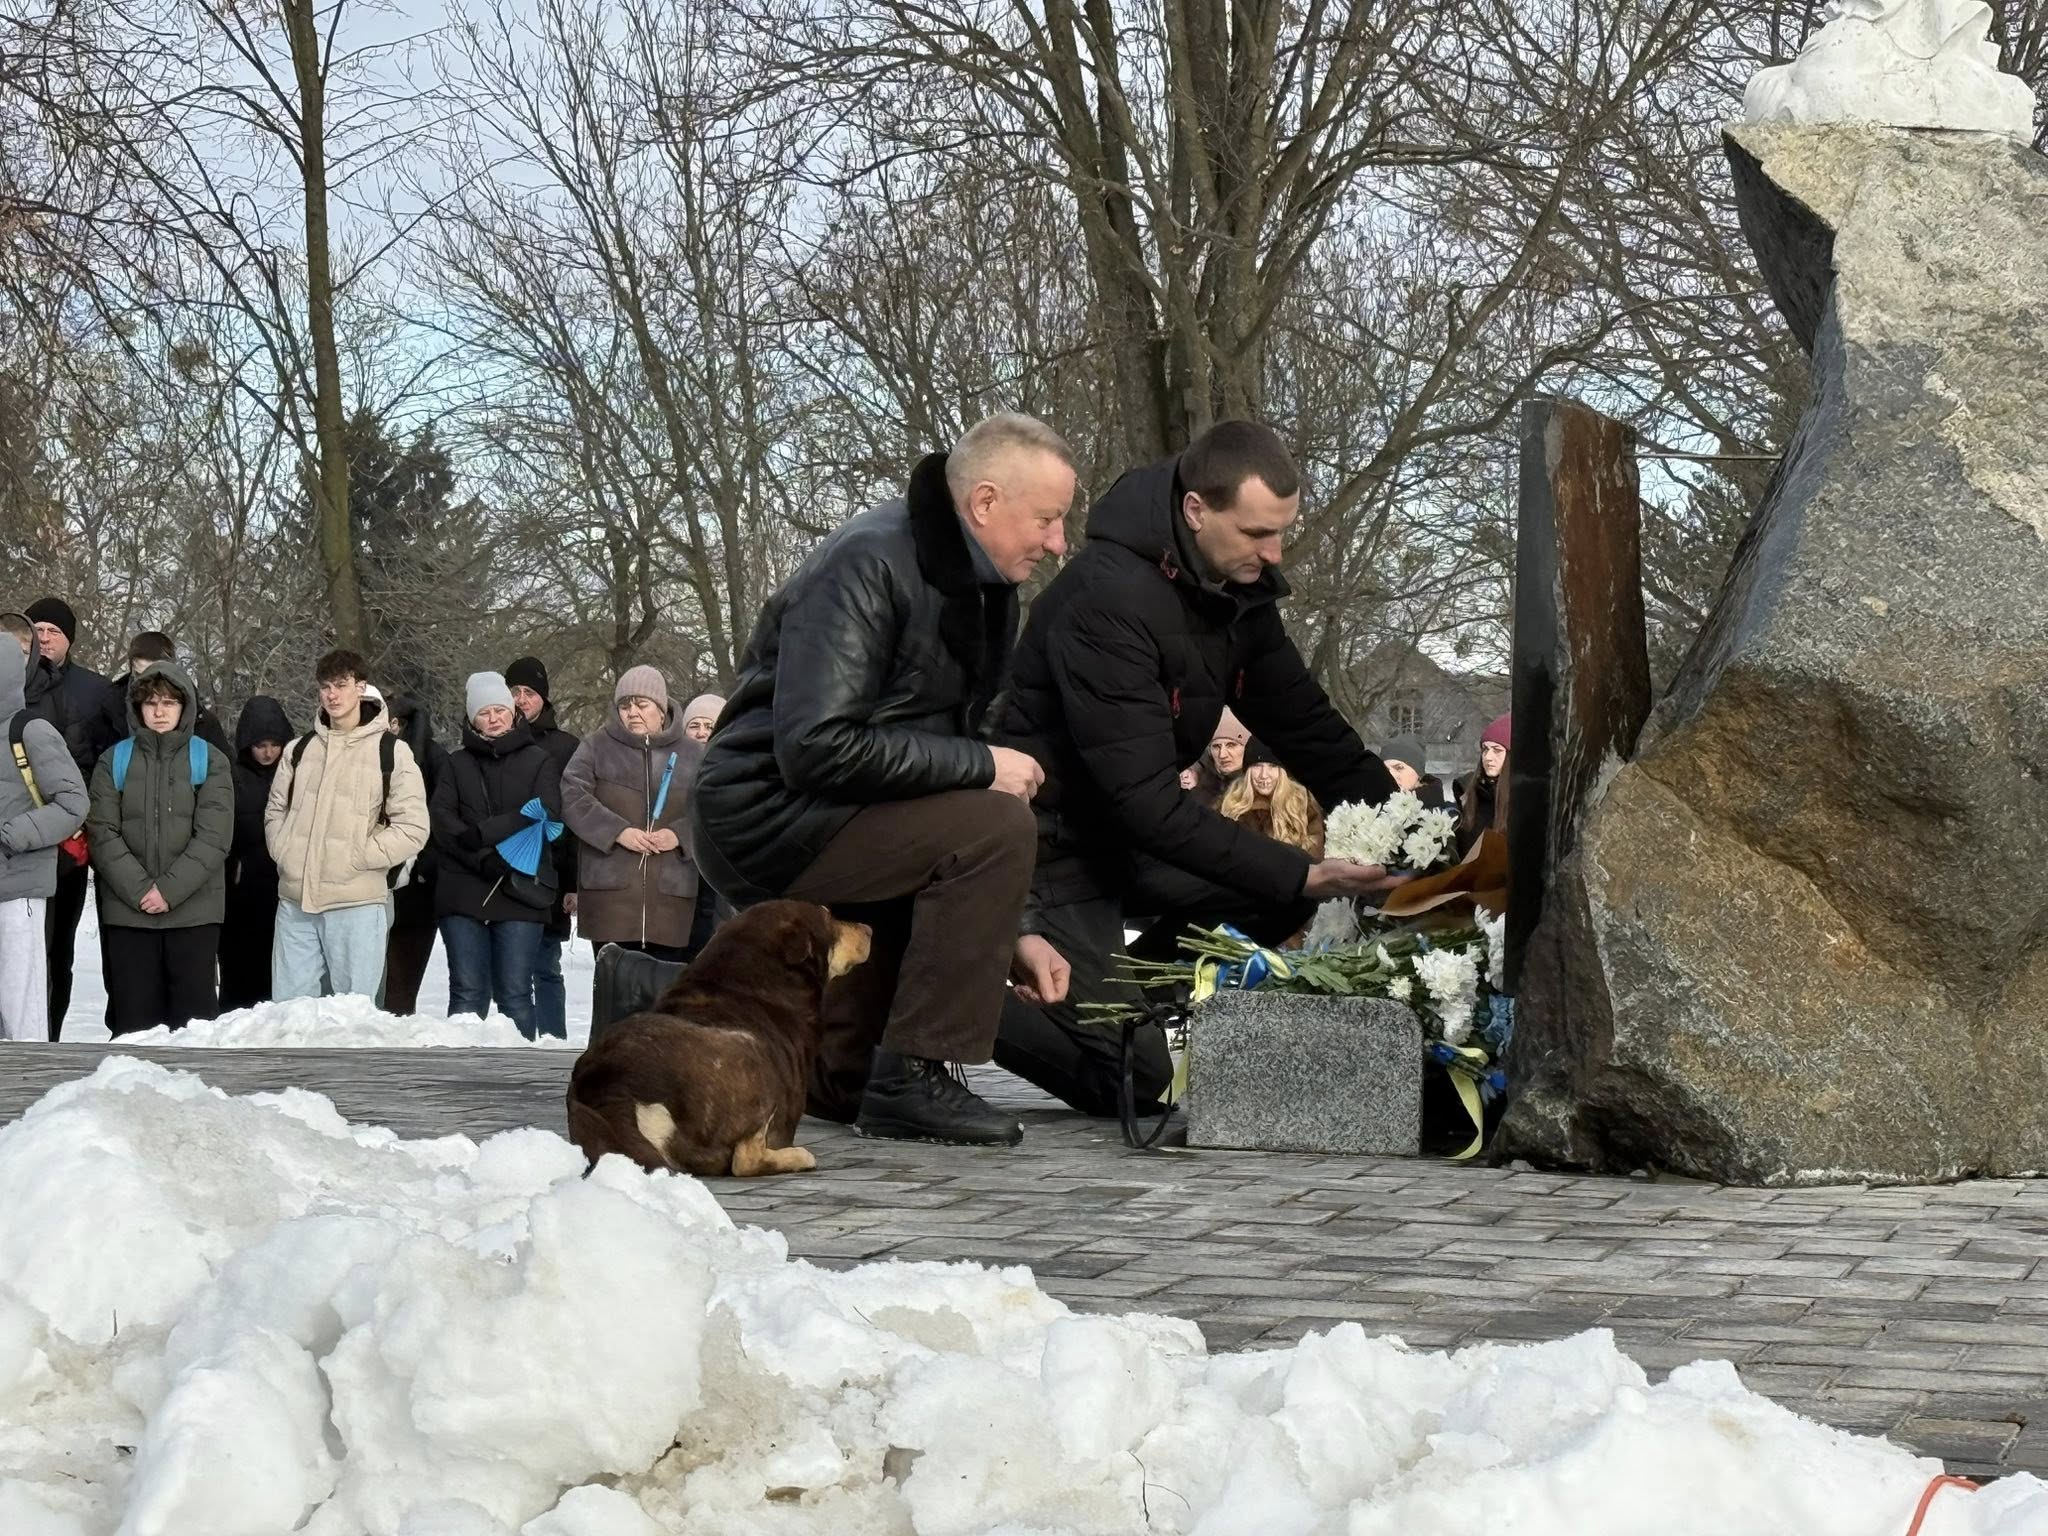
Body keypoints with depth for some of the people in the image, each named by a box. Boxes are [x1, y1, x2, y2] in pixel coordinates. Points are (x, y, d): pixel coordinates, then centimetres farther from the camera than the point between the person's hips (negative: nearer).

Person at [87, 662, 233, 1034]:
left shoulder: (209, 761, 4)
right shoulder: (115, 761, 8)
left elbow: (214, 836, -5)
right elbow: (103, 833, 0)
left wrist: (170, 889, -14)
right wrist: (139, 889, -12)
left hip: (194, 910, -1)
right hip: (127, 911, 1)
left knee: (194, 1016, 0)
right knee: (134, 1015, 3)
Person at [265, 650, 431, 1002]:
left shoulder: (391, 751, -1)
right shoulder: (300, 749, 13)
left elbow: (412, 828, -5)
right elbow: (276, 810, 21)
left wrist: (355, 858, -10)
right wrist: (284, 852, 2)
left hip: (357, 904, -4)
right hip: (295, 901, 4)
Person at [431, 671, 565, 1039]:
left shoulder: (540, 761, 10)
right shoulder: (457, 764, 16)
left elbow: (543, 815, -6)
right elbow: (443, 821, 0)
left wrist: (483, 833, -15)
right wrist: (485, 860, -14)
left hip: (519, 894, -2)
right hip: (463, 893, 2)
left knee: (514, 995, -3)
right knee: (468, 993, 0)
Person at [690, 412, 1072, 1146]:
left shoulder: (987, 594, 9)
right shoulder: (869, 564, -20)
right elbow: (816, 747, -29)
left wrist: (1008, 931, 4)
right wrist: (980, 765, -23)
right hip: (761, 816, -10)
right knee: (995, 829, -24)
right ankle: (910, 1079, -18)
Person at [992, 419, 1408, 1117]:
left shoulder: (1241, 589, -1)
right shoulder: (1107, 600, -28)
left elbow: (1310, 731, 6)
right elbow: (1146, 799, -30)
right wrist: (1303, 873, -30)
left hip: (1124, 835, 9)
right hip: (1051, 842, -9)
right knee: (1132, 1078, -12)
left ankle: (1111, 1001, 8)